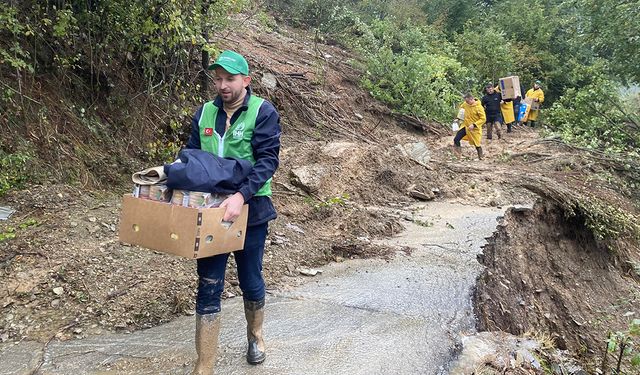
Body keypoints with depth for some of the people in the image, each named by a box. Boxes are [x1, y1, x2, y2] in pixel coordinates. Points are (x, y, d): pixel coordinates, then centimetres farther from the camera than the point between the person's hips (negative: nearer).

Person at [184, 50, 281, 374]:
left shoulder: (263, 112, -8)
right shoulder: (204, 113, 6)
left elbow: (268, 159, -17)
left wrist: (241, 196, -30)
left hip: (249, 210, -3)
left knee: (250, 281, 15)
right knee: (208, 289, 3)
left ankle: (255, 336, 43)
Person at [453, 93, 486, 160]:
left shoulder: (479, 107, -21)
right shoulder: (465, 104, -6)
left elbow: (483, 119, -17)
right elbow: (461, 108, 18)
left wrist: (474, 125, -25)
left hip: (474, 128, -4)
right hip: (465, 126, 5)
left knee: (476, 144, 7)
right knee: (456, 139, -11)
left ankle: (480, 157, 30)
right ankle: (458, 154, 4)